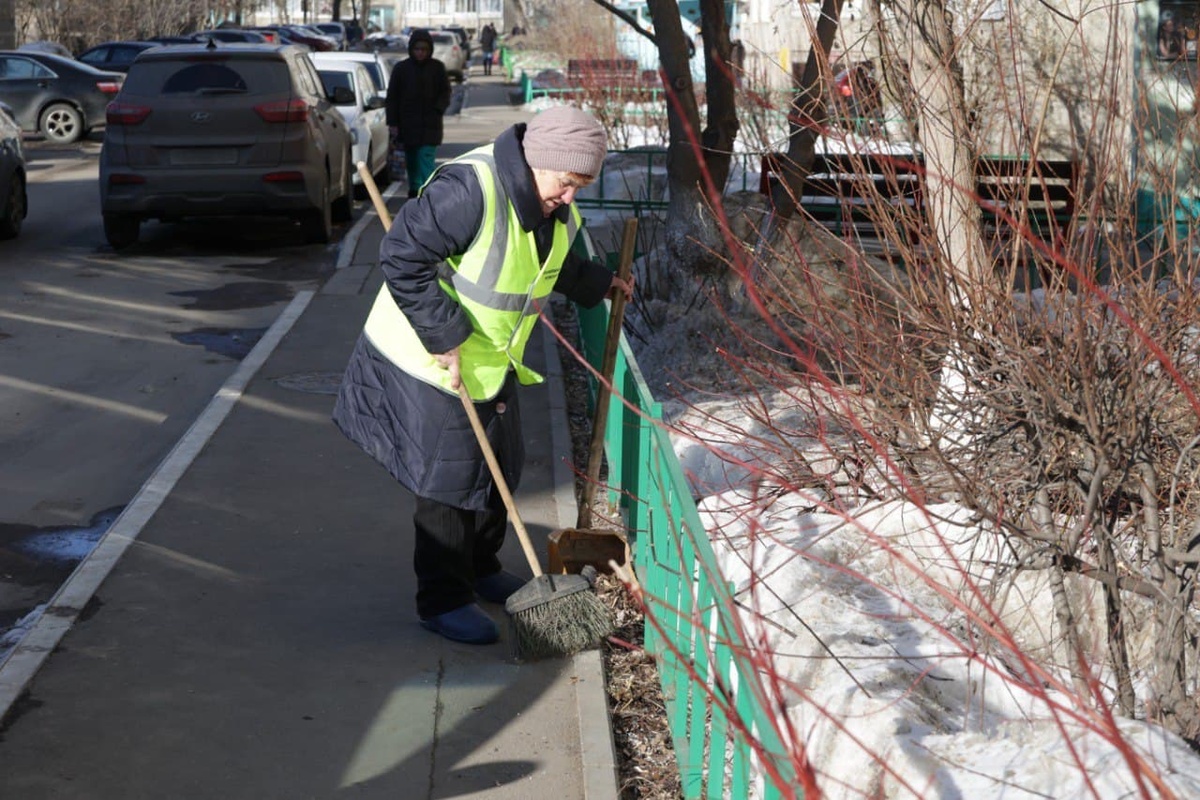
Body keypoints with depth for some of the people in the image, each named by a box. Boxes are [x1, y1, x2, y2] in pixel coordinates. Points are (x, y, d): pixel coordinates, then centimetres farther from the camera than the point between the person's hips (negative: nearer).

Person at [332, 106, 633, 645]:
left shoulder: (555, 207, 0)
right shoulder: (469, 190, -30)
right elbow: (402, 257, -29)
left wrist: (597, 284, 16)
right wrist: (445, 337, -28)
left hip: (494, 360, 9)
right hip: (432, 360, -9)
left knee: (499, 469, 18)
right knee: (449, 481, -2)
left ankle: (481, 570, 38)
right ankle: (443, 601, 11)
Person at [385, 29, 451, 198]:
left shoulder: (437, 67, 0)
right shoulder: (401, 68, 1)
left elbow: (445, 92, 8)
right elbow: (392, 97, 4)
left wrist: (438, 109, -10)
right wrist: (393, 123, -1)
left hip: (429, 124, -2)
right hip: (407, 125, 2)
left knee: (427, 159, -13)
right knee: (411, 161, 11)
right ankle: (414, 189, 28)